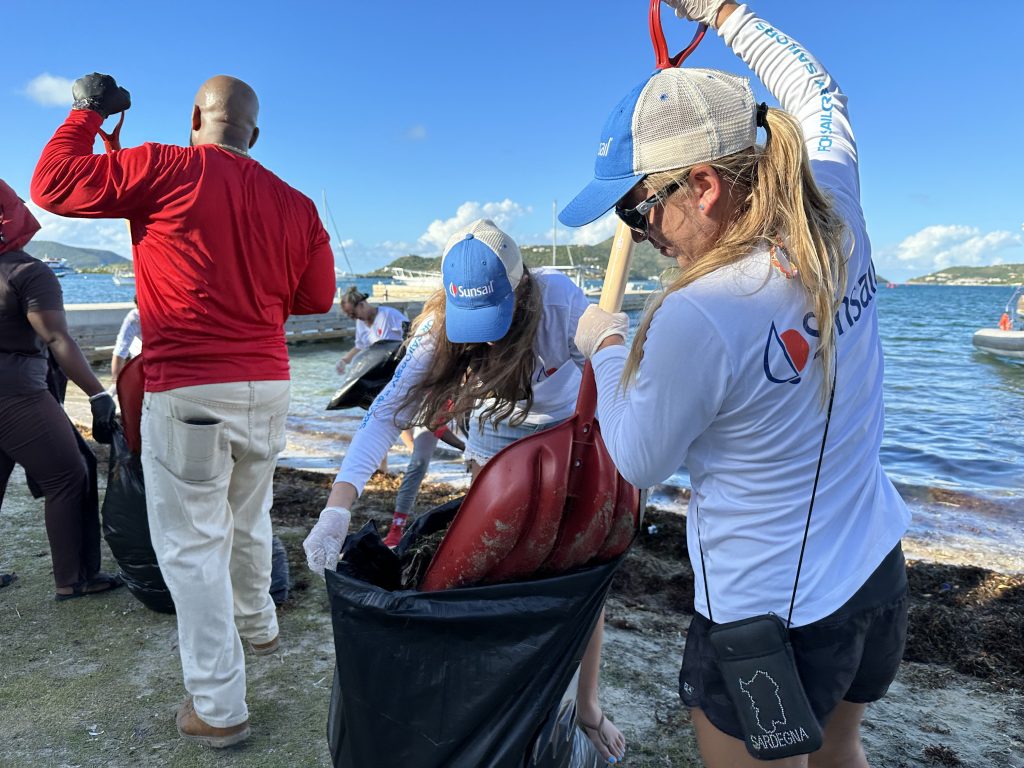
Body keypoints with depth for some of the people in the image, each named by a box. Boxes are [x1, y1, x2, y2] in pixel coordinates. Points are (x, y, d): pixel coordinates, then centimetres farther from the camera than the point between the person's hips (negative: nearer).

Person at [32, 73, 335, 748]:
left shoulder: (165, 168, -6)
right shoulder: (294, 203, 6)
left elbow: (54, 185, 1)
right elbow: (318, 296, 12)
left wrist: (87, 111, 14)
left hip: (187, 390, -5)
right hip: (268, 387, 5)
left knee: (192, 541, 3)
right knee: (248, 519, 24)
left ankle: (218, 708, 9)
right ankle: (258, 625, 45)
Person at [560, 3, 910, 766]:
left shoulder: (696, 318, -31)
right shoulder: (837, 223, -8)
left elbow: (639, 464, -12)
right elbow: (818, 98, 14)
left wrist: (605, 347, 2)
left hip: (771, 616, -7)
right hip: (881, 574, 7)